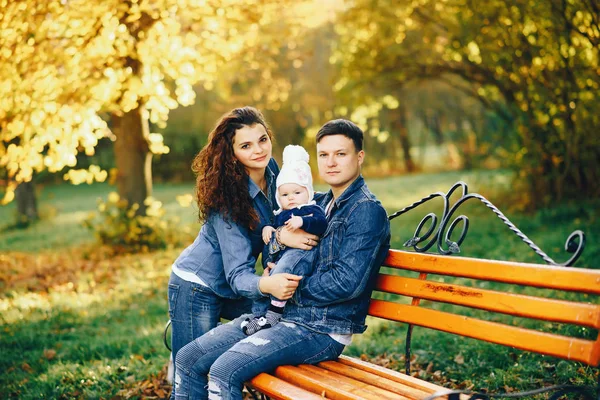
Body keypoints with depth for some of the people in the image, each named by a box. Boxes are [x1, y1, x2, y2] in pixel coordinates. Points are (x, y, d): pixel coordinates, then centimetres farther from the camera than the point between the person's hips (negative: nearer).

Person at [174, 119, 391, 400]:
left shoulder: (367, 210, -9)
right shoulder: (320, 203, 17)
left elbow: (348, 283, -20)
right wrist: (279, 235, -5)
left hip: (322, 329, -8)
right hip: (279, 314, 9)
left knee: (224, 371, -26)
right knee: (187, 360, 0)